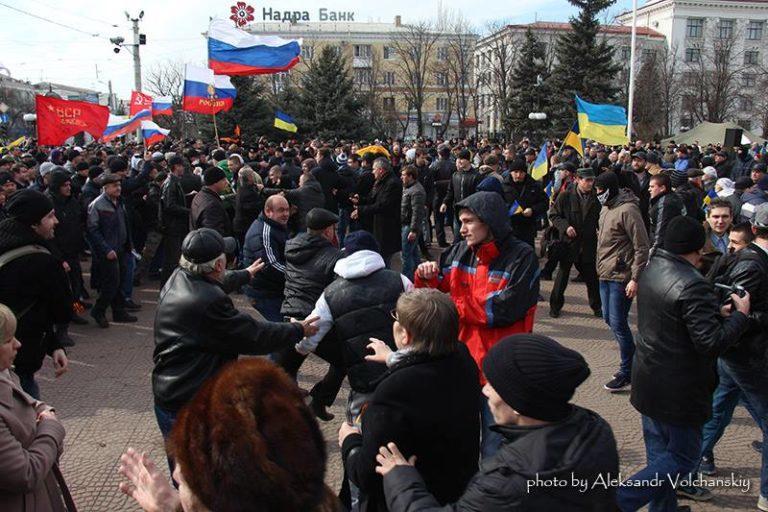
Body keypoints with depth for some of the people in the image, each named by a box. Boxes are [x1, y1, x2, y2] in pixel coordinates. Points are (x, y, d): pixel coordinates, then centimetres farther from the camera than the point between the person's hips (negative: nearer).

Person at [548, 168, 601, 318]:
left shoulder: (595, 198, 2)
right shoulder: (565, 196, -4)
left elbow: (599, 219, 11)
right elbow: (553, 215, -1)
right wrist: (565, 227, -16)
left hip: (588, 243, 2)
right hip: (569, 242, -1)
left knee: (591, 275, 8)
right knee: (563, 273, 7)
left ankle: (597, 306, 22)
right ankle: (555, 305, 19)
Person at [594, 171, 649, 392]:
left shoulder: (627, 210, -17)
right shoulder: (606, 208, 11)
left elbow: (641, 247, -18)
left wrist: (635, 278, -20)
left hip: (621, 277, -10)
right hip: (606, 274, 10)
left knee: (618, 323, -5)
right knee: (609, 319, 16)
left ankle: (627, 372, 8)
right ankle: (631, 360, 31)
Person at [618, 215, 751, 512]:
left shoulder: (651, 270, 3)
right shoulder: (693, 286, -26)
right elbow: (712, 342, -27)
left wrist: (716, 313, 10)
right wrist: (740, 315, -12)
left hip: (648, 381, 9)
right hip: (679, 390, -9)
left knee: (659, 452, 19)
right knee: (683, 457, 7)